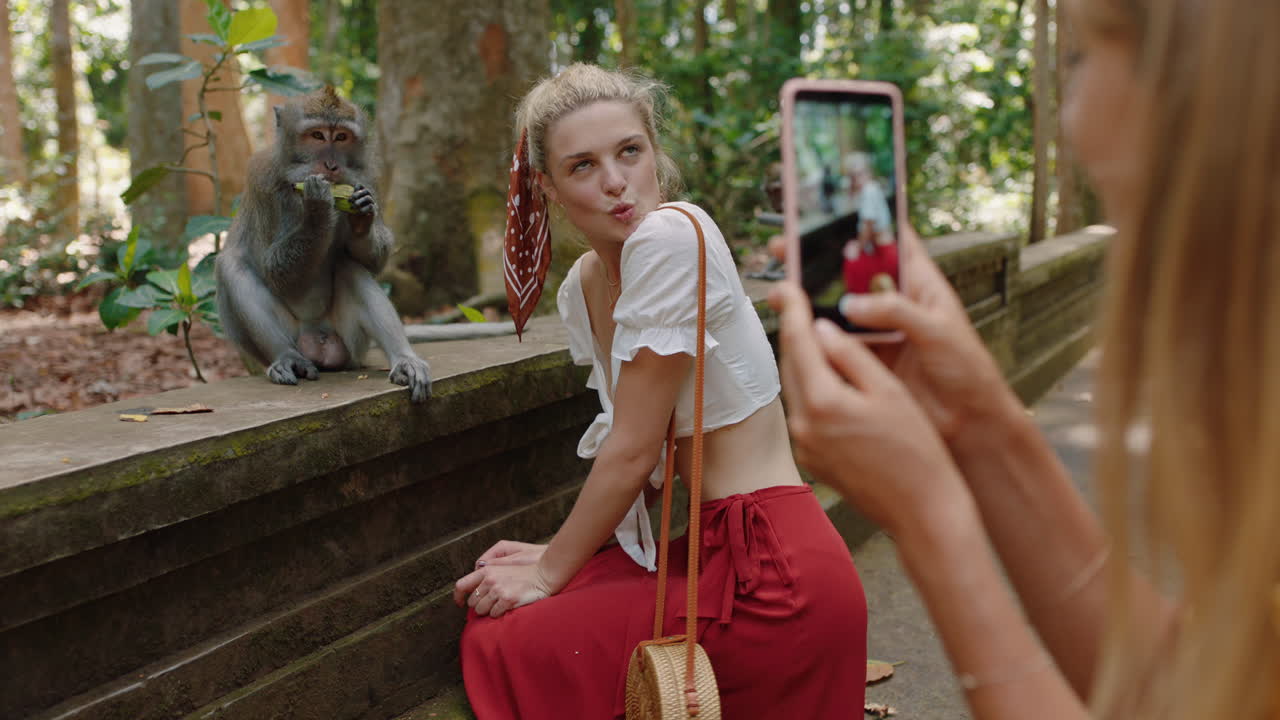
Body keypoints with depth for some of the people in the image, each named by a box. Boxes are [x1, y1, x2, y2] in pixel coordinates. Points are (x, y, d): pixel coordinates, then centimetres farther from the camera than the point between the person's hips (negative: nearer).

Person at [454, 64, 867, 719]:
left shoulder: (672, 235, -18)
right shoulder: (580, 290, 8)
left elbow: (634, 451, -16)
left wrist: (550, 573, -5)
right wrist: (561, 553, 5)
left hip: (768, 570, -8)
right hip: (715, 547, 8)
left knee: (503, 644, -5)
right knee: (492, 613, 8)